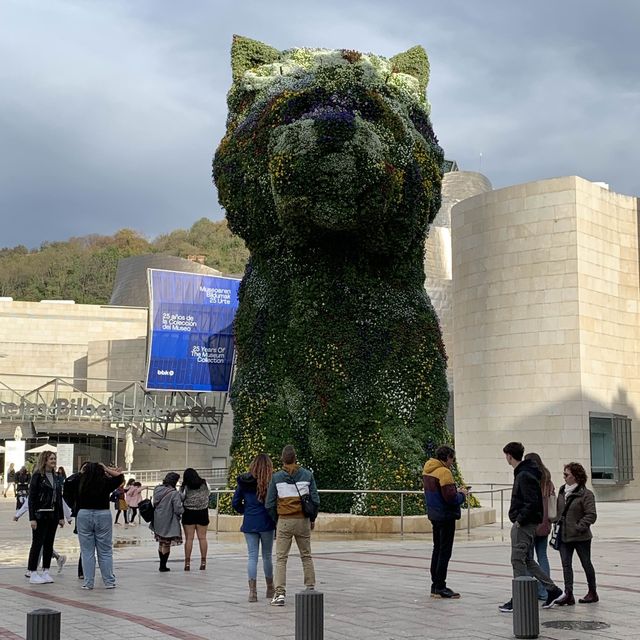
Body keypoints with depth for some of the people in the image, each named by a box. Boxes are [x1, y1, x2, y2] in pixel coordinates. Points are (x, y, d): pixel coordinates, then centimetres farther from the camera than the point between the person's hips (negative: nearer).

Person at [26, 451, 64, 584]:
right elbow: (31, 498, -10)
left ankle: (46, 572, 15)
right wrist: (32, 518, -16)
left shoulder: (55, 477, 11)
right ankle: (33, 574, 3)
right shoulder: (37, 476, -7)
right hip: (40, 515, -6)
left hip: (53, 516, 6)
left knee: (49, 544, 8)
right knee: (37, 544, -2)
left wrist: (61, 517, 10)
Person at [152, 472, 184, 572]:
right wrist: (183, 507, -2)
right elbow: (178, 510, -22)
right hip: (168, 523, -6)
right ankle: (163, 566, 15)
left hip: (157, 522, 6)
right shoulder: (174, 494, -21)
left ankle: (162, 565, 28)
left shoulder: (157, 489, 0)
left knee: (161, 544, 20)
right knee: (166, 545, 8)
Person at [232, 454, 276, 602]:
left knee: (252, 556, 5)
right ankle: (270, 589, 24)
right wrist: (276, 522, -1)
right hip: (266, 523, -2)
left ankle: (252, 591, -1)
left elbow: (235, 502, 4)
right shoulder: (271, 482, -9)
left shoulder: (244, 482, 1)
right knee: (267, 556, 12)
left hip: (249, 524, 2)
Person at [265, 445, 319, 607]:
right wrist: (312, 519, 12)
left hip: (284, 521, -2)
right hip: (303, 521, 2)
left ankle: (280, 593, -8)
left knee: (281, 558, 1)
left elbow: (269, 504, -3)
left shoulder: (276, 477, -3)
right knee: (306, 556, 15)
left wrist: (275, 521, 11)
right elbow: (315, 500, 0)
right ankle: (310, 589, 18)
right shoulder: (307, 475, 0)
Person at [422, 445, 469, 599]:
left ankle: (435, 586, 20)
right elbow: (451, 498, -22)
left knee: (437, 550, 15)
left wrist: (456, 491, 11)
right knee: (445, 552, -4)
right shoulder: (444, 472, -17)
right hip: (446, 516, -9)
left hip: (434, 515, 9)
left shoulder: (427, 471, 10)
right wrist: (462, 494, -3)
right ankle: (440, 588, -2)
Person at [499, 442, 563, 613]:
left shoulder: (525, 475, -18)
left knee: (518, 560, -4)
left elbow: (532, 502, -24)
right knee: (527, 560, 14)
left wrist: (520, 520, -18)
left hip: (524, 525, -10)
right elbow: (532, 500, 20)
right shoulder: (523, 472, 13)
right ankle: (552, 589, 17)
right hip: (524, 523, 10)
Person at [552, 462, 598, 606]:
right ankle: (568, 594, -3)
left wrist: (579, 527, -20)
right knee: (566, 565, -2)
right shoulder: (562, 491, 9)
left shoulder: (586, 494, -12)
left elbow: (591, 515, -16)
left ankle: (592, 593, 23)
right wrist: (557, 524, 9)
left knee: (586, 564, 9)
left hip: (581, 537, -6)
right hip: (564, 536, 6)